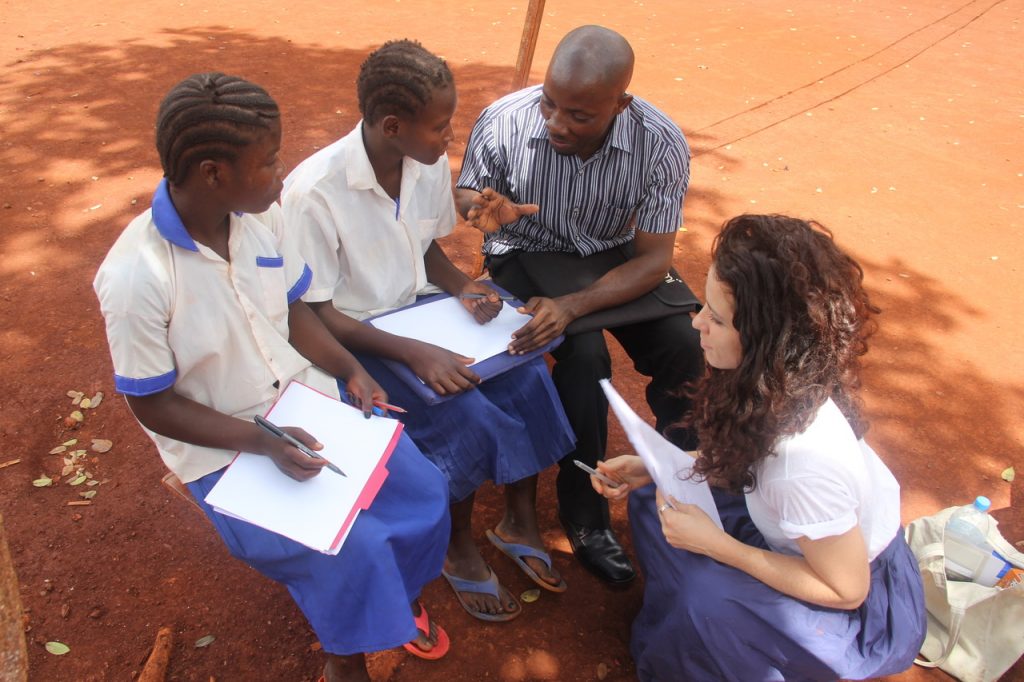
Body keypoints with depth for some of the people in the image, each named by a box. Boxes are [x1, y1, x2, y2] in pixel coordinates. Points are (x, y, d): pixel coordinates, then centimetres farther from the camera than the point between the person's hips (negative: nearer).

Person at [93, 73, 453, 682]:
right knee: (351, 551, -20)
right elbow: (152, 405, -15)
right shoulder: (137, 277, -25)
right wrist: (261, 441, -24)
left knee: (422, 489, -4)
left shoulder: (262, 214, -10)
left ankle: (398, 595, 28)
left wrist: (349, 370, -9)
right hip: (224, 447, -5)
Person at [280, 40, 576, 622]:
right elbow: (317, 312, -19)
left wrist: (463, 287, -13)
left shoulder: (431, 165, -7)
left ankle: (520, 523, 8)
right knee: (468, 417, -23)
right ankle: (461, 548, 6)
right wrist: (415, 354, -31)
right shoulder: (314, 192, -25)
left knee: (528, 377, -14)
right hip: (358, 336, -6)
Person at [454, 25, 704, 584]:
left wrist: (571, 306, -34)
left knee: (687, 349, -21)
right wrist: (484, 209, -31)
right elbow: (465, 193, -4)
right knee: (585, 357, -28)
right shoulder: (503, 122, -23)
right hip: (528, 257, -1)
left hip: (616, 260, 2)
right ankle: (584, 515, -6)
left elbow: (654, 258, -19)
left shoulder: (661, 144, -22)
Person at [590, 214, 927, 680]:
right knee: (652, 498, -2)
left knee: (705, 598, -32)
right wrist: (655, 469, -9)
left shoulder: (807, 454, -39)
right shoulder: (776, 379, -18)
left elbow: (845, 590, -23)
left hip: (865, 603, -7)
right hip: (793, 538, 8)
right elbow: (740, 461, 2)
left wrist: (715, 544, -23)